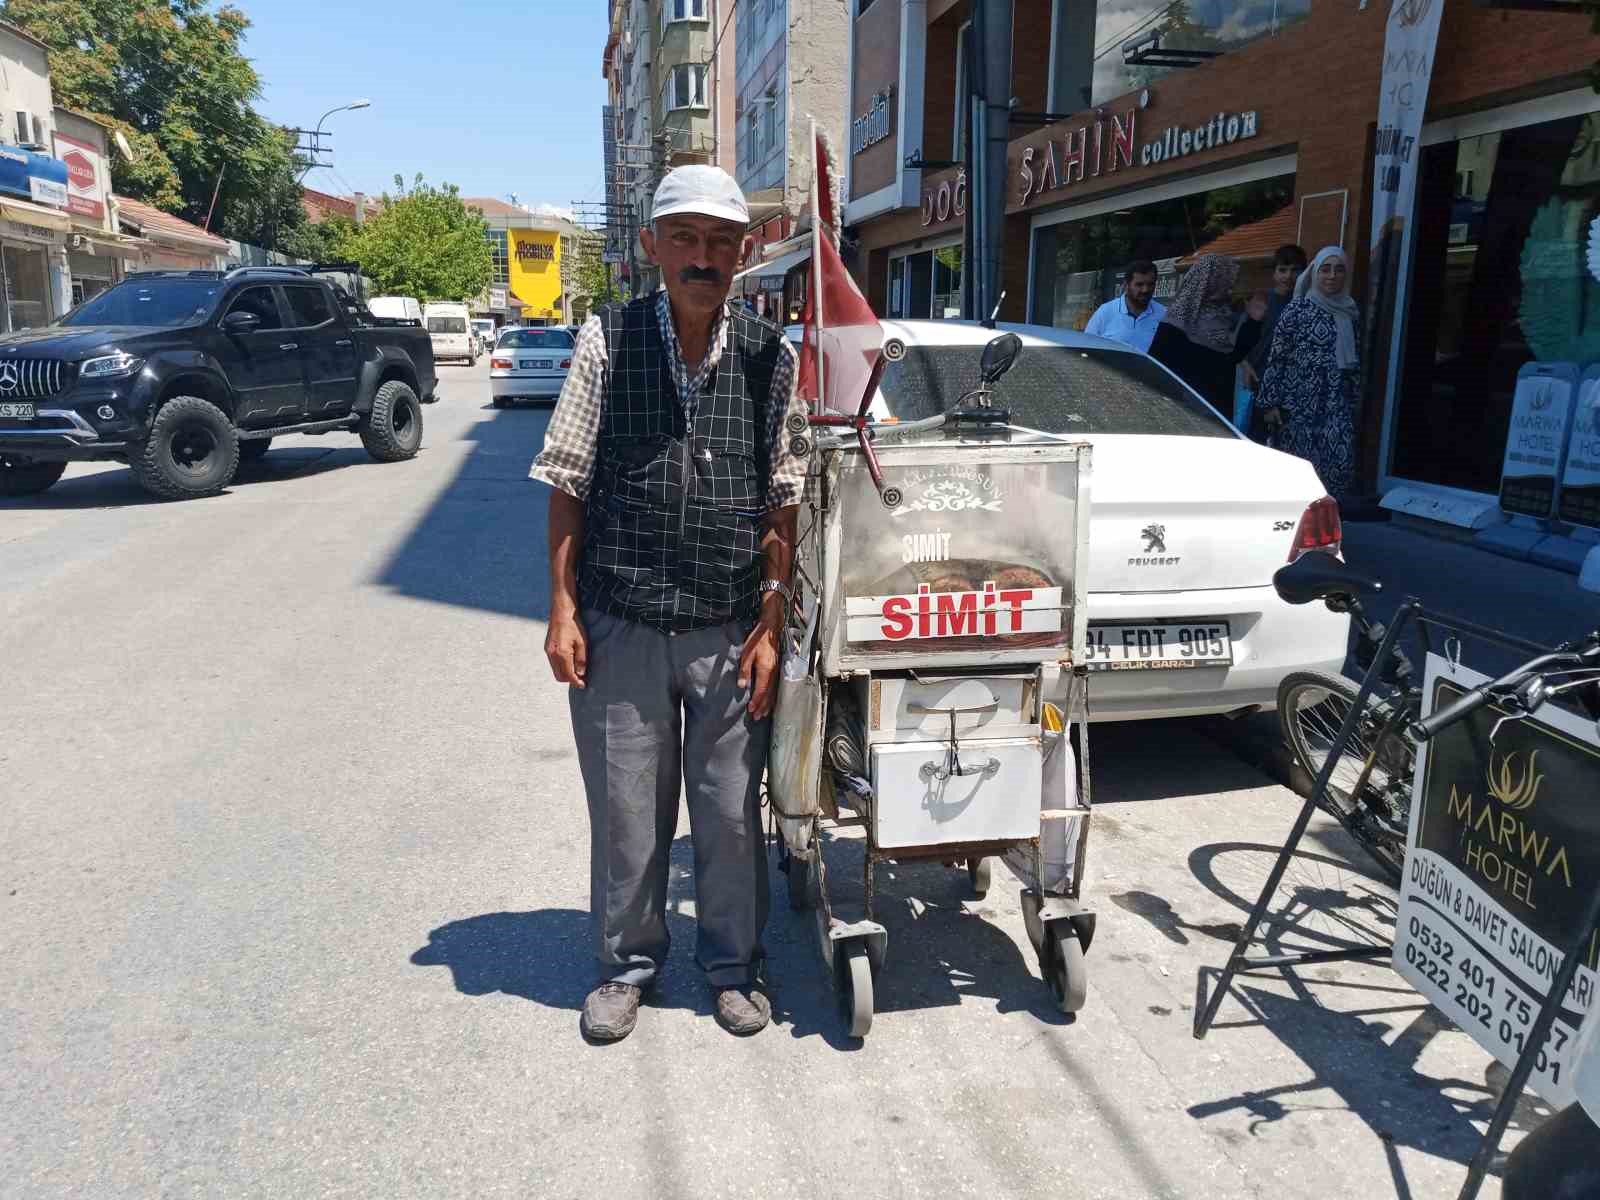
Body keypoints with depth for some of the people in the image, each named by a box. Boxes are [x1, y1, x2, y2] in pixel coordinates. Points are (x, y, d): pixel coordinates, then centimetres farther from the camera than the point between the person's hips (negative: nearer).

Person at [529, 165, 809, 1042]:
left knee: (731, 811, 12)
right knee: (625, 810, 12)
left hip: (729, 631, 1)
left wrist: (772, 625, 0)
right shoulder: (608, 340, -2)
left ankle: (732, 963, 34)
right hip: (620, 627, 0)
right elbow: (568, 485, 1)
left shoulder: (771, 357, 1)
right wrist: (563, 610, -3)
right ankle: (627, 964, 34)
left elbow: (785, 505, 4)